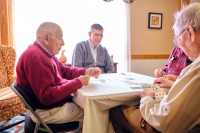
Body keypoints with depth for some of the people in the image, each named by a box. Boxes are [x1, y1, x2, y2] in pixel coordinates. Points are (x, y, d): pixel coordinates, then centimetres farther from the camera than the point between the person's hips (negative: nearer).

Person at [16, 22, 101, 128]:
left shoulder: (44, 53, 7)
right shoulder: (35, 57, -26)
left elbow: (65, 71, 13)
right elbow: (47, 96, -31)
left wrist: (86, 71, -3)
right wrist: (77, 83, -26)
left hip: (54, 103, 10)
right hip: (47, 111, -10)